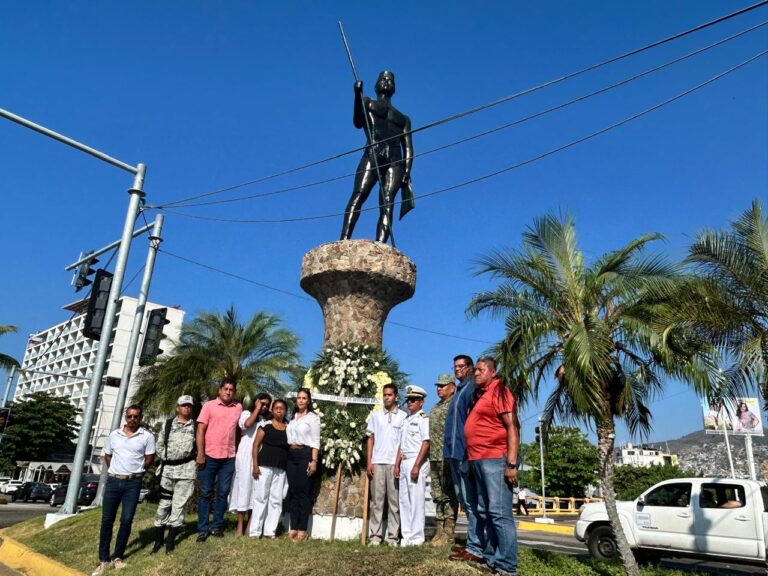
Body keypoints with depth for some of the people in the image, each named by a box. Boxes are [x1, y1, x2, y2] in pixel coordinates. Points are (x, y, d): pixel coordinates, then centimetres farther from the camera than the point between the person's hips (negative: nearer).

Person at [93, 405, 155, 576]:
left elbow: (149, 459, 0)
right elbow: (107, 456, 17)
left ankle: (117, 556, 13)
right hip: (113, 481, 3)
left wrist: (134, 472, 6)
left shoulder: (147, 436, -3)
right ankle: (103, 559, 13)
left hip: (133, 483, -2)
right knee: (107, 520, 4)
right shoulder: (114, 434, 7)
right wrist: (116, 471, 10)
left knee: (126, 520, -1)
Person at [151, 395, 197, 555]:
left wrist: (194, 457, -7)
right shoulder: (168, 423, 6)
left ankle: (170, 540, 12)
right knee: (163, 504, 7)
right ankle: (158, 539, 18)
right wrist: (165, 457, 1)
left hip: (186, 469, -1)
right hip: (168, 468, 2)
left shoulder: (196, 426, 1)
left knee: (178, 505, 3)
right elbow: (159, 444, 10)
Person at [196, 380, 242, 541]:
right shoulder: (209, 405, -1)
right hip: (209, 456, -3)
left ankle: (216, 526, 17)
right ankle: (203, 529, 10)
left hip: (229, 458, 3)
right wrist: (200, 453, -10)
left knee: (223, 493, 7)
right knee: (206, 493, 4)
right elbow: (200, 430, -5)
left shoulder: (238, 407, 9)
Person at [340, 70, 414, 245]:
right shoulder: (367, 103, 27)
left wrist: (406, 173, 0)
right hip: (373, 155, -2)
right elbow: (358, 122, 4)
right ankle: (344, 240, -37)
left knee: (387, 203, -17)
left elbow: (408, 149, 18)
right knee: (359, 194, -24)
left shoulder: (404, 118, 31)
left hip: (395, 161, 2)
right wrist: (357, 95, -10)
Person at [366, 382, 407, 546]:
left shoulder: (403, 416, 3)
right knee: (377, 500, 4)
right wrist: (369, 461, 1)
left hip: (395, 463, -1)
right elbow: (371, 438, 10)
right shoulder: (376, 415, 9)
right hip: (377, 462, 2)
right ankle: (375, 535, 8)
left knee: (394, 501, 3)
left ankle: (393, 536, 8)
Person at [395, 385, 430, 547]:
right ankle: (407, 535, 16)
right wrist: (397, 464, 13)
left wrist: (416, 466, -18)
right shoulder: (406, 420, 17)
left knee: (416, 500, -4)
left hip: (416, 462, -8)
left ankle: (417, 537, 4)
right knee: (404, 500, 9)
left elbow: (426, 443, -13)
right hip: (404, 462, 8)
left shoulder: (423, 418, -6)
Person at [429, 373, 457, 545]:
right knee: (438, 496, 12)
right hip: (434, 458, 9)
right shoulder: (435, 408, 20)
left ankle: (448, 533, 0)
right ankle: (440, 530, 18)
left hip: (448, 458, -9)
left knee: (448, 495, -4)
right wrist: (430, 456, 18)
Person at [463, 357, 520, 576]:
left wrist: (511, 464, -20)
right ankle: (490, 557, 22)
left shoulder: (499, 391, -7)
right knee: (484, 513, 14)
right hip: (478, 460, 9)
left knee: (499, 513, -8)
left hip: (495, 459, -9)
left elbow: (512, 428, -14)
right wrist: (472, 458, 15)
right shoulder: (478, 395, 19)